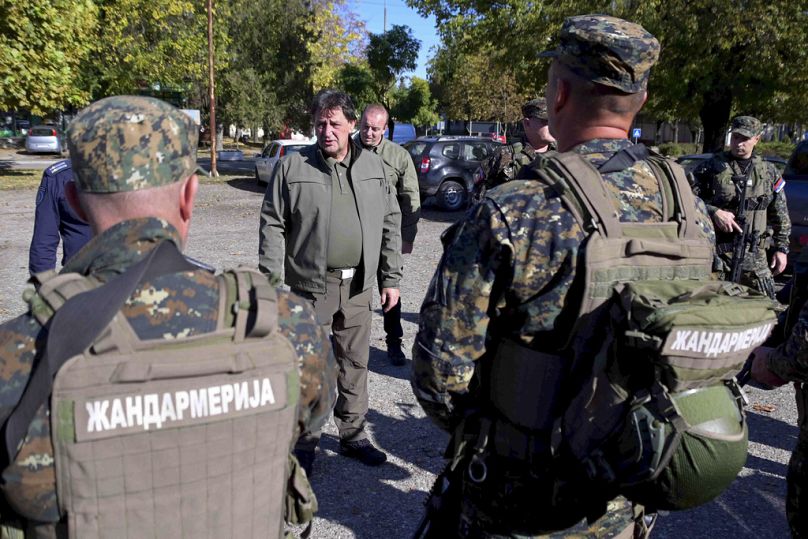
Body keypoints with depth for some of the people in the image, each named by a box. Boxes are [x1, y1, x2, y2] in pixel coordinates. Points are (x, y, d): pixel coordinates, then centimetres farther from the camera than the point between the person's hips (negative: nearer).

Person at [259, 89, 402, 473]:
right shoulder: (292, 167, -2)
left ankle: (353, 436, 30)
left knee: (355, 365, 14)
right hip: (309, 286, -3)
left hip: (358, 287, 3)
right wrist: (272, 282, -9)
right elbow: (272, 226, -3)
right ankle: (304, 444, 22)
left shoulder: (374, 167, 7)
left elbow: (391, 225, 10)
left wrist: (391, 278, 6)